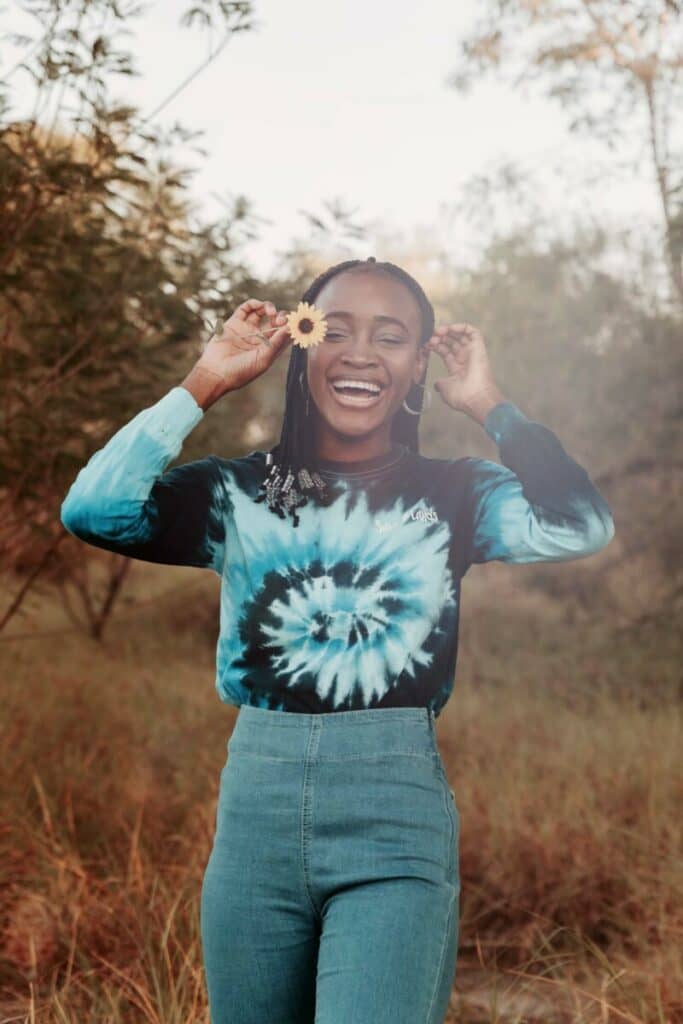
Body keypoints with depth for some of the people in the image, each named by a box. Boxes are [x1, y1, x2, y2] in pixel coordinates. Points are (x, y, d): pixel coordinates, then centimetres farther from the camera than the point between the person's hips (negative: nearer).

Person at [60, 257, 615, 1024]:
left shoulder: (456, 494, 4)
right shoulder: (240, 492, 7)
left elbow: (579, 528, -14)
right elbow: (92, 512, -7)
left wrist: (487, 405, -4)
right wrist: (204, 384, -3)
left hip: (397, 818, -2)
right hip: (255, 807, 3)